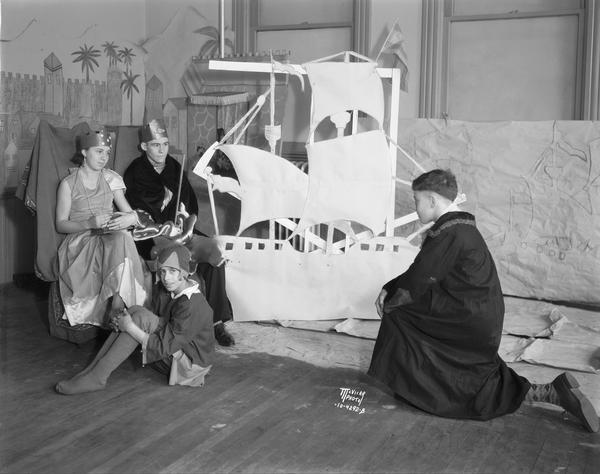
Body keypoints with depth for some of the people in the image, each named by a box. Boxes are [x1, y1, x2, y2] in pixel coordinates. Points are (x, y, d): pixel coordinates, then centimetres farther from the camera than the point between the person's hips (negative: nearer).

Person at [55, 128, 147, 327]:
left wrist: (131, 218, -16)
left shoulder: (110, 179, 16)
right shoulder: (68, 184, 5)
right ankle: (118, 314, -34)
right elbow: (60, 224, 1)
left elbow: (129, 212, 12)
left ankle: (117, 307, -37)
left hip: (111, 236, 3)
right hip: (80, 241, -3)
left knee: (122, 238, -35)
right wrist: (90, 223, -17)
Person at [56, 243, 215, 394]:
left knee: (140, 316, -23)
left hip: (190, 364, -8)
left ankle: (97, 377, -19)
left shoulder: (193, 306, -27)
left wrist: (130, 328, -25)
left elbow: (165, 347, -26)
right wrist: (123, 323, -15)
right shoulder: (161, 290, -1)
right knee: (133, 312, -7)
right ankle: (91, 370, -9)